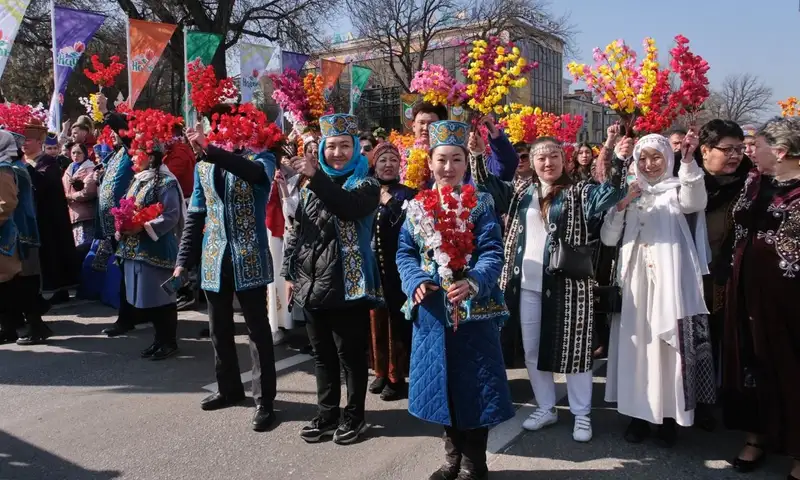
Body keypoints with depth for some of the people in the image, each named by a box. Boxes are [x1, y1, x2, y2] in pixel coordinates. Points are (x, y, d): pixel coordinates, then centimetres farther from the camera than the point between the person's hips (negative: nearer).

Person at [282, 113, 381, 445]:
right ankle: (326, 415, 29)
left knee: (351, 354, 5)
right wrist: (290, 274, 12)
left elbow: (349, 208, -26)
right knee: (322, 355, 15)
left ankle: (354, 417, 21)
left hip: (347, 285, -5)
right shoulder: (311, 188, 12)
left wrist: (316, 177, -32)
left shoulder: (365, 184, -3)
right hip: (311, 284, 5)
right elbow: (296, 232, 16)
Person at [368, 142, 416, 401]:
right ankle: (381, 372, 26)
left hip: (398, 269, -4)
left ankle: (397, 376, 14)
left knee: (396, 320, 2)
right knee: (376, 319, 12)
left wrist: (389, 203, -18)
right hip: (371, 267, 4)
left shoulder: (408, 195, -1)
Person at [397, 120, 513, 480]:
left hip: (472, 308, -4)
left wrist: (473, 283, -30)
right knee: (442, 382, 14)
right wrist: (416, 281, -13)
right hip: (431, 309, 4)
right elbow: (405, 252, 6)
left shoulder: (480, 203, -4)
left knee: (472, 383, 4)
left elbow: (492, 253, -12)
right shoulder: (416, 206, 7)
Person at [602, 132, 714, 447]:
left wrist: (688, 161, -36)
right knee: (636, 344, 5)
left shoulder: (677, 189, 3)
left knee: (669, 345, -1)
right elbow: (608, 239, 8)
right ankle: (639, 413, 16)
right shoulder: (629, 194, 14)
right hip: (634, 280, 3)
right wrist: (620, 205, -6)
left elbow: (695, 202, -22)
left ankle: (670, 416, 12)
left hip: (670, 279, -3)